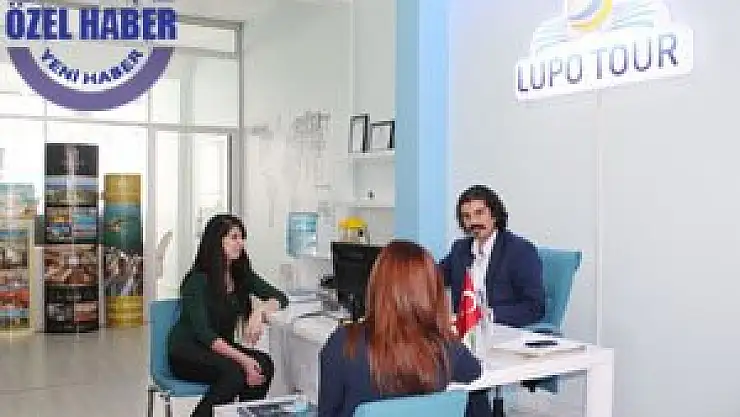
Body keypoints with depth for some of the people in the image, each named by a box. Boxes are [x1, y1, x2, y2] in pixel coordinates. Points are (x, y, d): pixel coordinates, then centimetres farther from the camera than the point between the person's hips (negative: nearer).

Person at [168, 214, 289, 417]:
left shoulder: (241, 274, 1)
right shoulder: (198, 281, -17)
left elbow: (279, 297, 1)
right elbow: (203, 333, -24)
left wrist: (260, 311, -22)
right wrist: (242, 359, -34)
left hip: (222, 346, 6)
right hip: (187, 352, -6)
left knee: (264, 364, -23)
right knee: (235, 372, -34)